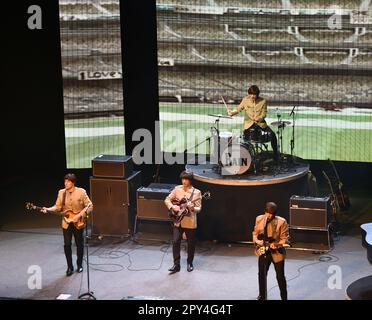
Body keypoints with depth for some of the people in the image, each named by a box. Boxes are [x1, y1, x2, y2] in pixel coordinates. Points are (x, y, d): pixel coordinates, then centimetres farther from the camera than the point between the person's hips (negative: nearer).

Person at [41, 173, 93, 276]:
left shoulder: (81, 192, -11)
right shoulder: (61, 192, 0)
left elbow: (89, 206, -9)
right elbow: (58, 207, 4)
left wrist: (79, 215, -19)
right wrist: (48, 209, -14)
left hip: (78, 223, -2)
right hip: (66, 223, 2)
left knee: (79, 244, 10)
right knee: (67, 245, -1)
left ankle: (79, 265, 28)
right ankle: (70, 267, 11)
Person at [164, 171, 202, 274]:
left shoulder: (196, 192, -7)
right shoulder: (177, 189, 1)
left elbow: (198, 208, -7)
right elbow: (167, 199, 6)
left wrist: (192, 208, -28)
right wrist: (172, 206, -12)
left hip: (190, 222, -2)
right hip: (178, 221, 2)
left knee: (191, 243, 8)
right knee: (176, 242, -3)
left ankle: (189, 263, 27)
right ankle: (176, 264, 5)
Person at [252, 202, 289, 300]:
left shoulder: (281, 222, -17)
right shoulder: (259, 219, -5)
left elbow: (285, 238, -12)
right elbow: (255, 233, 6)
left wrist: (277, 244, -29)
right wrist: (257, 241, -14)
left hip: (277, 253, -4)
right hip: (263, 252, 4)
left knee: (280, 276, 7)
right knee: (262, 274, 16)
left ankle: (284, 297, 23)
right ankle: (262, 296, 36)